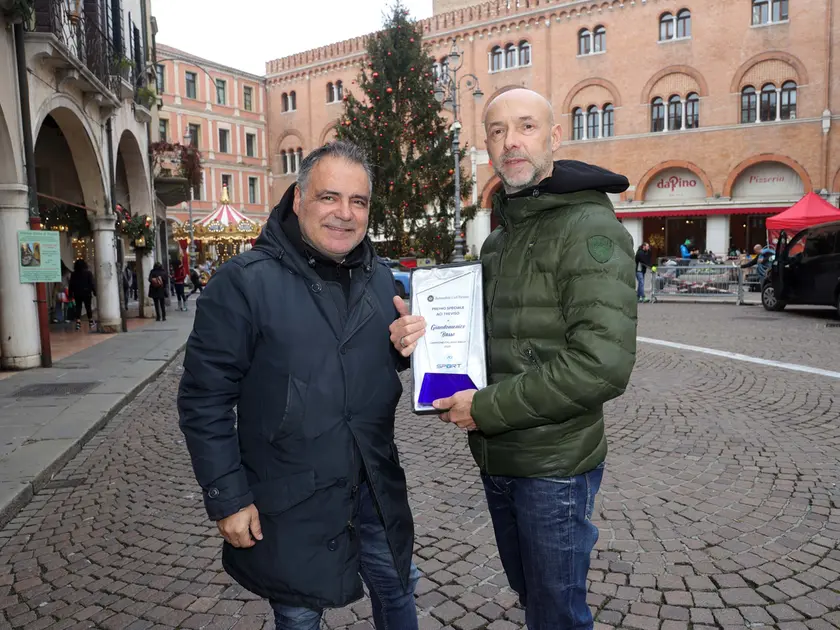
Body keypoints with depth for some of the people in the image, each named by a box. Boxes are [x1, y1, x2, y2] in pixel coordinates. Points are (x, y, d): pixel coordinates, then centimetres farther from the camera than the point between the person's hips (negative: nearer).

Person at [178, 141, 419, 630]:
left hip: (376, 489, 5)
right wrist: (227, 498, -12)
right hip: (289, 502, -4)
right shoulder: (244, 282, -16)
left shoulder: (381, 278, 2)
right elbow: (205, 400, -13)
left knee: (398, 591, 23)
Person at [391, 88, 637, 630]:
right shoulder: (498, 239, 11)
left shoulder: (590, 229, -16)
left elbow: (602, 365, -27)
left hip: (554, 467, -7)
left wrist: (487, 407, -20)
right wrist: (426, 337, -3)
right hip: (497, 459, 8)